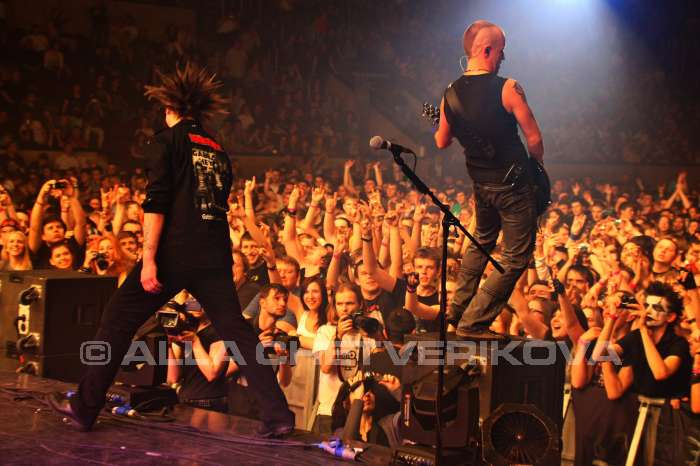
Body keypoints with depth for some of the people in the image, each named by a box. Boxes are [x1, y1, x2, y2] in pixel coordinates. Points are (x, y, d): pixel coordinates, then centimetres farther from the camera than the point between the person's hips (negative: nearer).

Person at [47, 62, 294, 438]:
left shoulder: (166, 140, 1)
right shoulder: (218, 150, 19)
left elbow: (156, 202, -10)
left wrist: (149, 259, -14)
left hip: (175, 252, -5)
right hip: (216, 256, 5)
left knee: (118, 320, 7)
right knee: (236, 330, 6)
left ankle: (84, 407, 10)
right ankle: (277, 414, -2)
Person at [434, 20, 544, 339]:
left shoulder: (451, 94, -3)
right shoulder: (507, 88, -19)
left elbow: (442, 142, 11)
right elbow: (534, 139, -16)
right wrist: (535, 166, 4)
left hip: (481, 184, 7)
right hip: (513, 184, -6)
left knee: (482, 241, 30)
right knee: (516, 258, 5)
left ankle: (457, 309, 31)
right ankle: (473, 322, 1)